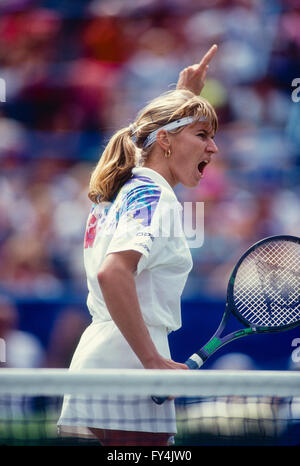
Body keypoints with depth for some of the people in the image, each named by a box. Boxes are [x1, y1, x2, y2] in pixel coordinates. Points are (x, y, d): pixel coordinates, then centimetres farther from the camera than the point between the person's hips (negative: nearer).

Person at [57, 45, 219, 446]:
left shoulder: (122, 188, 15)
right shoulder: (156, 198, -13)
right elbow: (113, 274, -29)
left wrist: (185, 93, 42)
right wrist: (154, 361, -27)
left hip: (97, 358, 9)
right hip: (127, 367, -9)